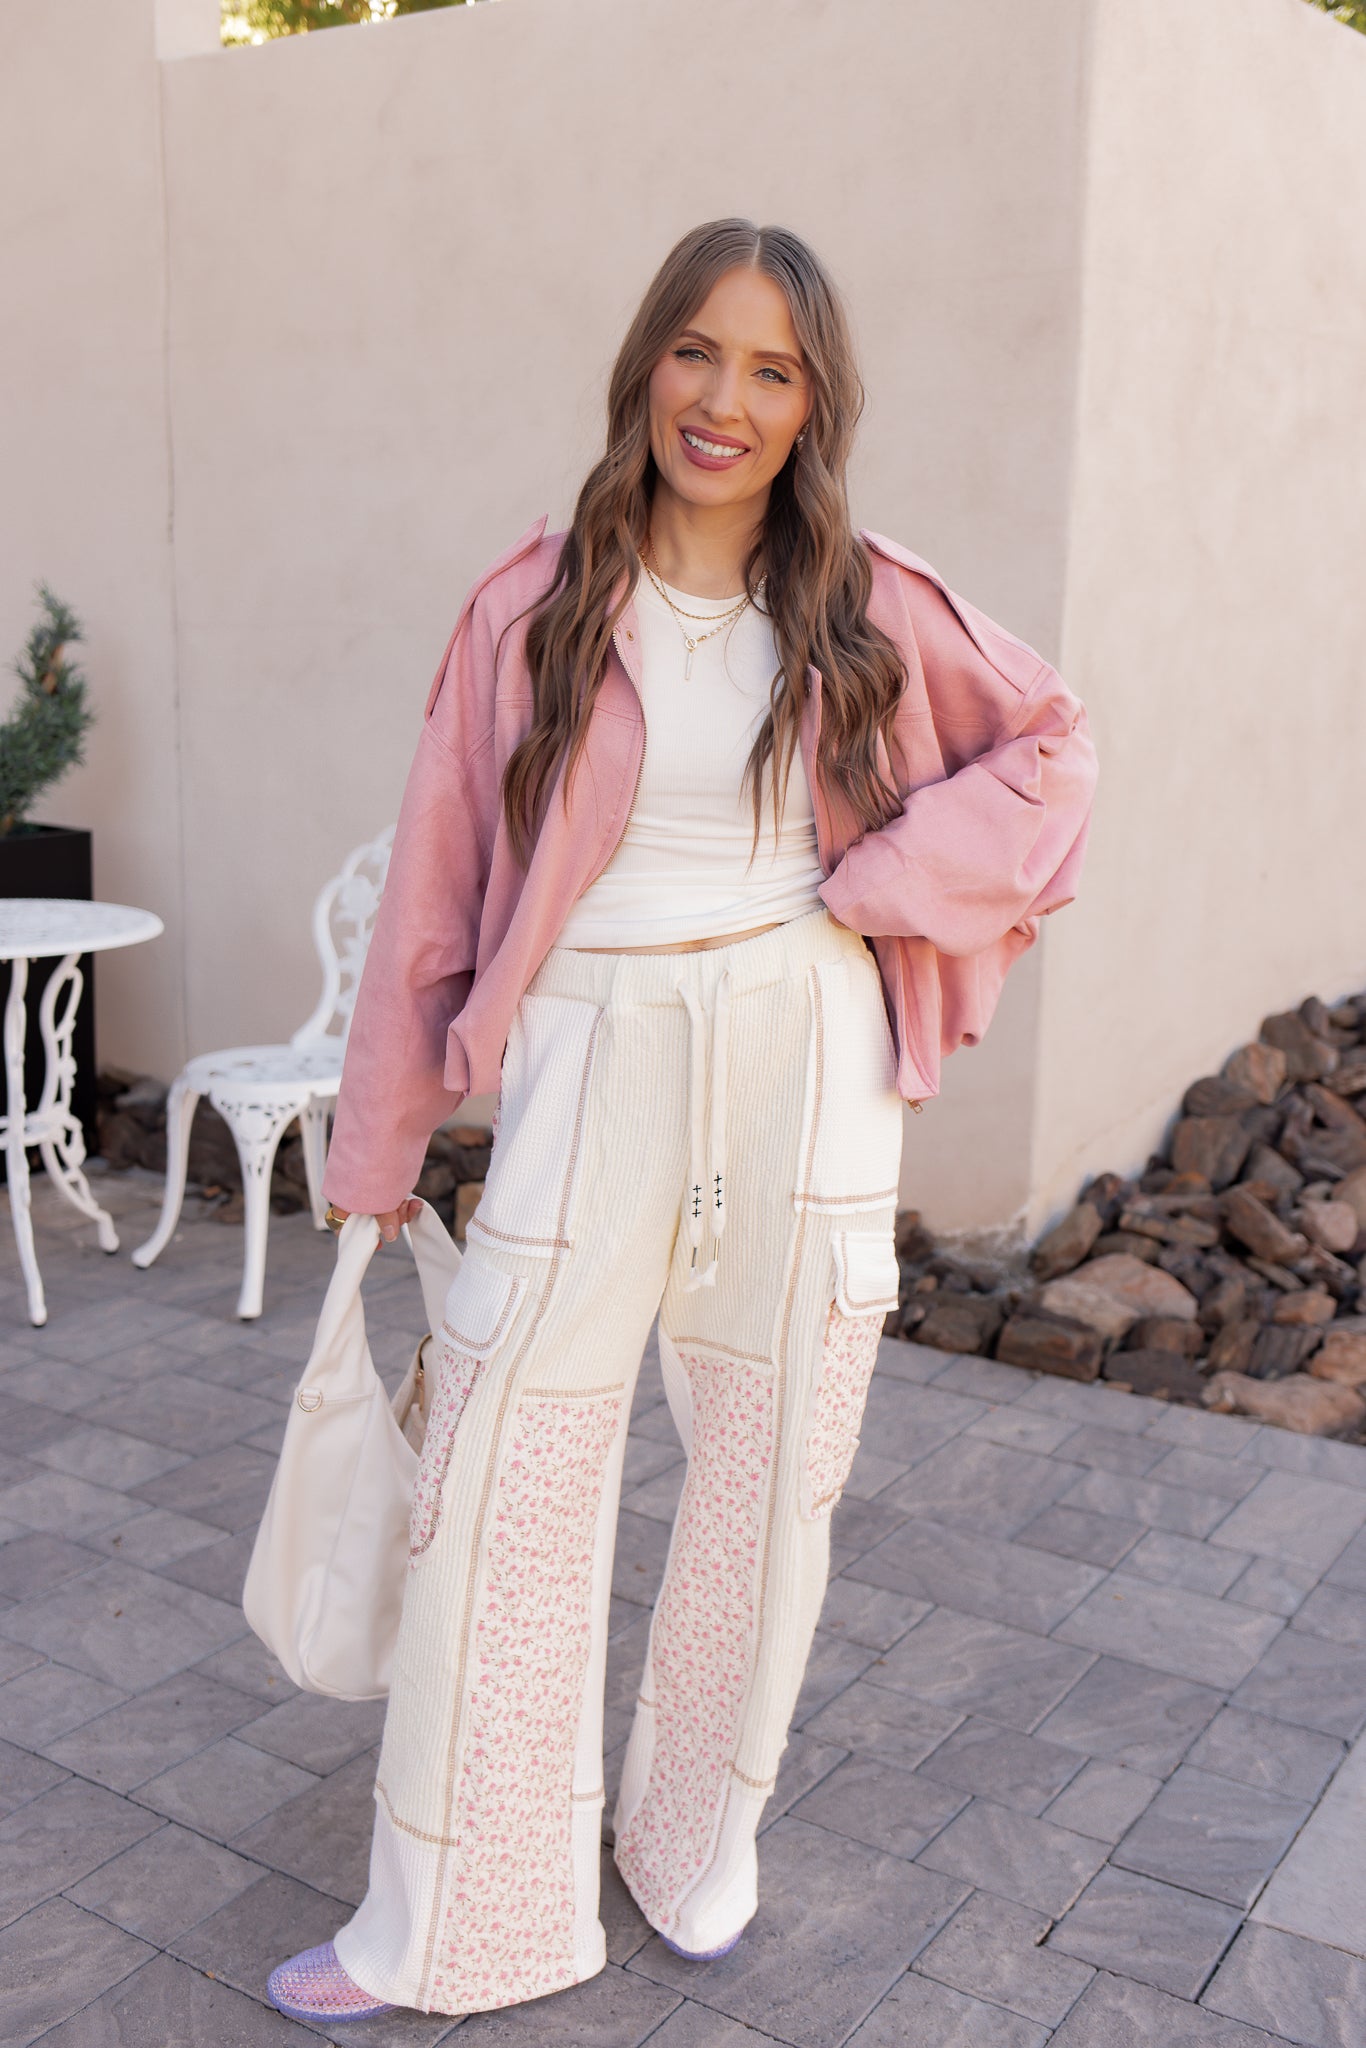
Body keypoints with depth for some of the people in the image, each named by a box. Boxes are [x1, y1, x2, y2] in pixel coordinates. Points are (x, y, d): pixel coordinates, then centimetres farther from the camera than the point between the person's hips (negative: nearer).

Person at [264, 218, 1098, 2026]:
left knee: (771, 1471, 12)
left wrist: (890, 884, -4)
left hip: (803, 1063, 2)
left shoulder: (868, 609, 3)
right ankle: (449, 1922, 20)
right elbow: (438, 880, 3)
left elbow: (1052, 745, 13)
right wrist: (379, 1141, 5)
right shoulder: (536, 607, 0)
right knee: (504, 1480, 1)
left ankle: (703, 1843, 36)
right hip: (594, 1061, -1)